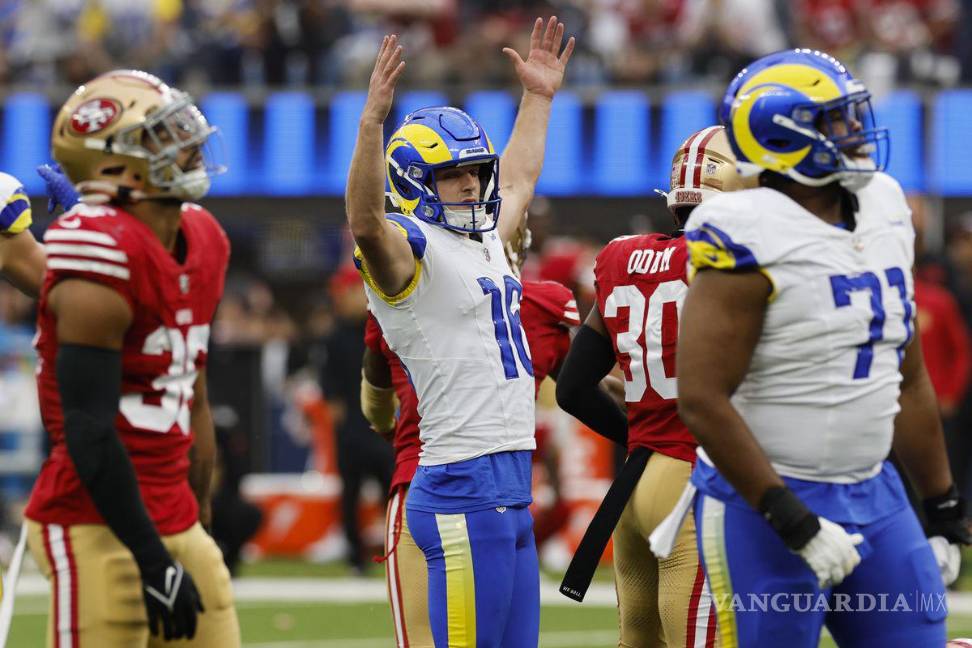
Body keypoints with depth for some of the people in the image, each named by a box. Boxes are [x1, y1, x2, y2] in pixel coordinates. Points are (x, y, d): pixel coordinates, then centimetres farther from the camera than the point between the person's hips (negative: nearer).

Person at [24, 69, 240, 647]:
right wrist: (153, 561, -18)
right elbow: (90, 430, -19)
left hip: (172, 523, 9)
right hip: (97, 532, -9)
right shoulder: (106, 258, -18)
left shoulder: (202, 242, 11)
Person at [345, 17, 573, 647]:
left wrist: (538, 98, 41)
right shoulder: (412, 251, -9)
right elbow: (366, 222, -31)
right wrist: (373, 120, -41)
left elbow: (517, 182, 39)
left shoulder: (483, 241, 18)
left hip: (511, 490, 9)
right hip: (466, 491, -9)